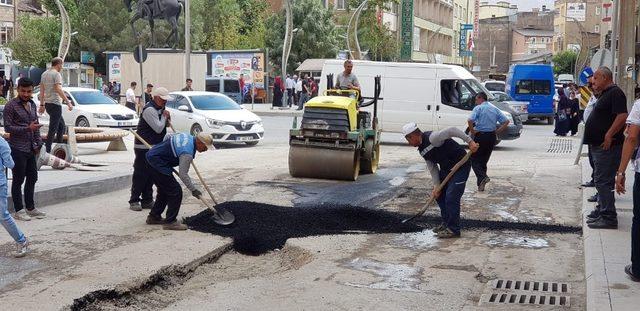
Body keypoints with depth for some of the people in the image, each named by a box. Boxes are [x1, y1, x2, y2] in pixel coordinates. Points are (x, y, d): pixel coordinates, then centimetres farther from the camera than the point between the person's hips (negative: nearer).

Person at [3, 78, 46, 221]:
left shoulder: (32, 104, 11)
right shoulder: (11, 106, -10)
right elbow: (7, 127, -14)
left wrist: (38, 143, 10)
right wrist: (27, 128, -23)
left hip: (31, 149, 7)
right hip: (18, 149, -7)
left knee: (32, 178, 12)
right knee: (18, 180, -1)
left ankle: (30, 208, 23)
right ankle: (18, 210, 7)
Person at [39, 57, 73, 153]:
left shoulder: (44, 74, 15)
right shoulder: (56, 74, -11)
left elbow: (42, 90, 16)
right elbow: (58, 89, -23)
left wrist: (42, 104, 19)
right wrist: (68, 102, -25)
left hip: (47, 104, 9)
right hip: (55, 104, -9)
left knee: (61, 126, 19)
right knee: (53, 128, -6)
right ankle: (47, 150, -7)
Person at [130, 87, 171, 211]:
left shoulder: (160, 109, 14)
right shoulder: (149, 110, -17)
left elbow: (162, 126, 25)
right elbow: (158, 128, -21)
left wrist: (167, 119, 5)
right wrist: (164, 116, -7)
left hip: (155, 147, 9)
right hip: (144, 148, -9)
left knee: (151, 175, 11)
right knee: (140, 174, -5)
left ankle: (147, 200, 18)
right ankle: (134, 200, 1)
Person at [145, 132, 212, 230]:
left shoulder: (188, 136, 5)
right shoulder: (187, 153, -23)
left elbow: (168, 136, 20)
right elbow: (183, 174, -21)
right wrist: (193, 190, -14)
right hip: (158, 163, -11)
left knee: (164, 190, 21)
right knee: (175, 191, -7)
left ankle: (154, 217, 31)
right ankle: (170, 222, -3)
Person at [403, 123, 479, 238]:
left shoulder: (432, 138, -24)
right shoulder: (422, 149, 6)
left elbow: (452, 130, -30)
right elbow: (432, 168, 7)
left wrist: (470, 141, -32)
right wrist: (436, 186, 0)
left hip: (461, 166, -10)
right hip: (446, 168, 10)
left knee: (451, 197, -12)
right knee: (439, 194, 14)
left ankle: (454, 230, -3)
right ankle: (446, 223, 28)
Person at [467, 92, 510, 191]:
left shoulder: (478, 108, -7)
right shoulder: (495, 109, 11)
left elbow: (470, 120, -23)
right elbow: (506, 121, 7)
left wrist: (472, 131, -10)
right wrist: (497, 132, 7)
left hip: (480, 136, -6)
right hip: (492, 137, 6)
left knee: (474, 159, 3)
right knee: (484, 160, 14)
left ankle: (483, 176, -20)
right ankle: (480, 185, 12)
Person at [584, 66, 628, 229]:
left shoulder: (615, 93, -14)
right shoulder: (604, 94, 18)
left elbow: (622, 116, -26)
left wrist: (609, 135, -26)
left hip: (607, 147, -11)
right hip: (599, 146, 11)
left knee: (603, 181, -11)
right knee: (601, 180, 19)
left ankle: (609, 218, -9)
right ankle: (602, 210, 30)